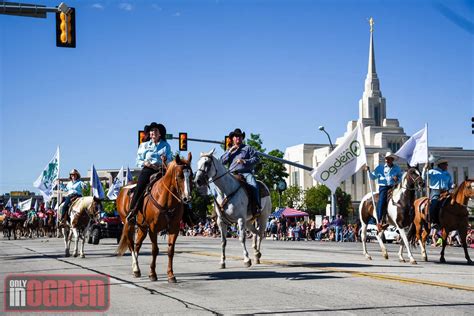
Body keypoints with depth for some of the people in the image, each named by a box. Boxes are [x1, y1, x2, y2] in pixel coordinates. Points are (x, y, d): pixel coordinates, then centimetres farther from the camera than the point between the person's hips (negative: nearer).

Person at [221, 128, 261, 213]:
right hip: (232, 174, 3)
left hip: (246, 172, -3)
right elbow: (222, 161, 11)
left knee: (254, 185, -30)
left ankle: (258, 206, -29)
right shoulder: (229, 150, 25)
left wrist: (244, 161, -11)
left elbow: (256, 159, 4)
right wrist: (230, 152, -1)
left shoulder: (248, 148, 16)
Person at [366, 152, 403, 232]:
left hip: (393, 187, 2)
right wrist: (369, 171, 0)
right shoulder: (380, 167, 13)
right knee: (382, 200, -25)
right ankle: (379, 222, -26)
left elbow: (401, 178, 14)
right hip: (383, 187, -2)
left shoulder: (397, 168, 13)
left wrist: (397, 179, -8)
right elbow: (373, 177, 16)